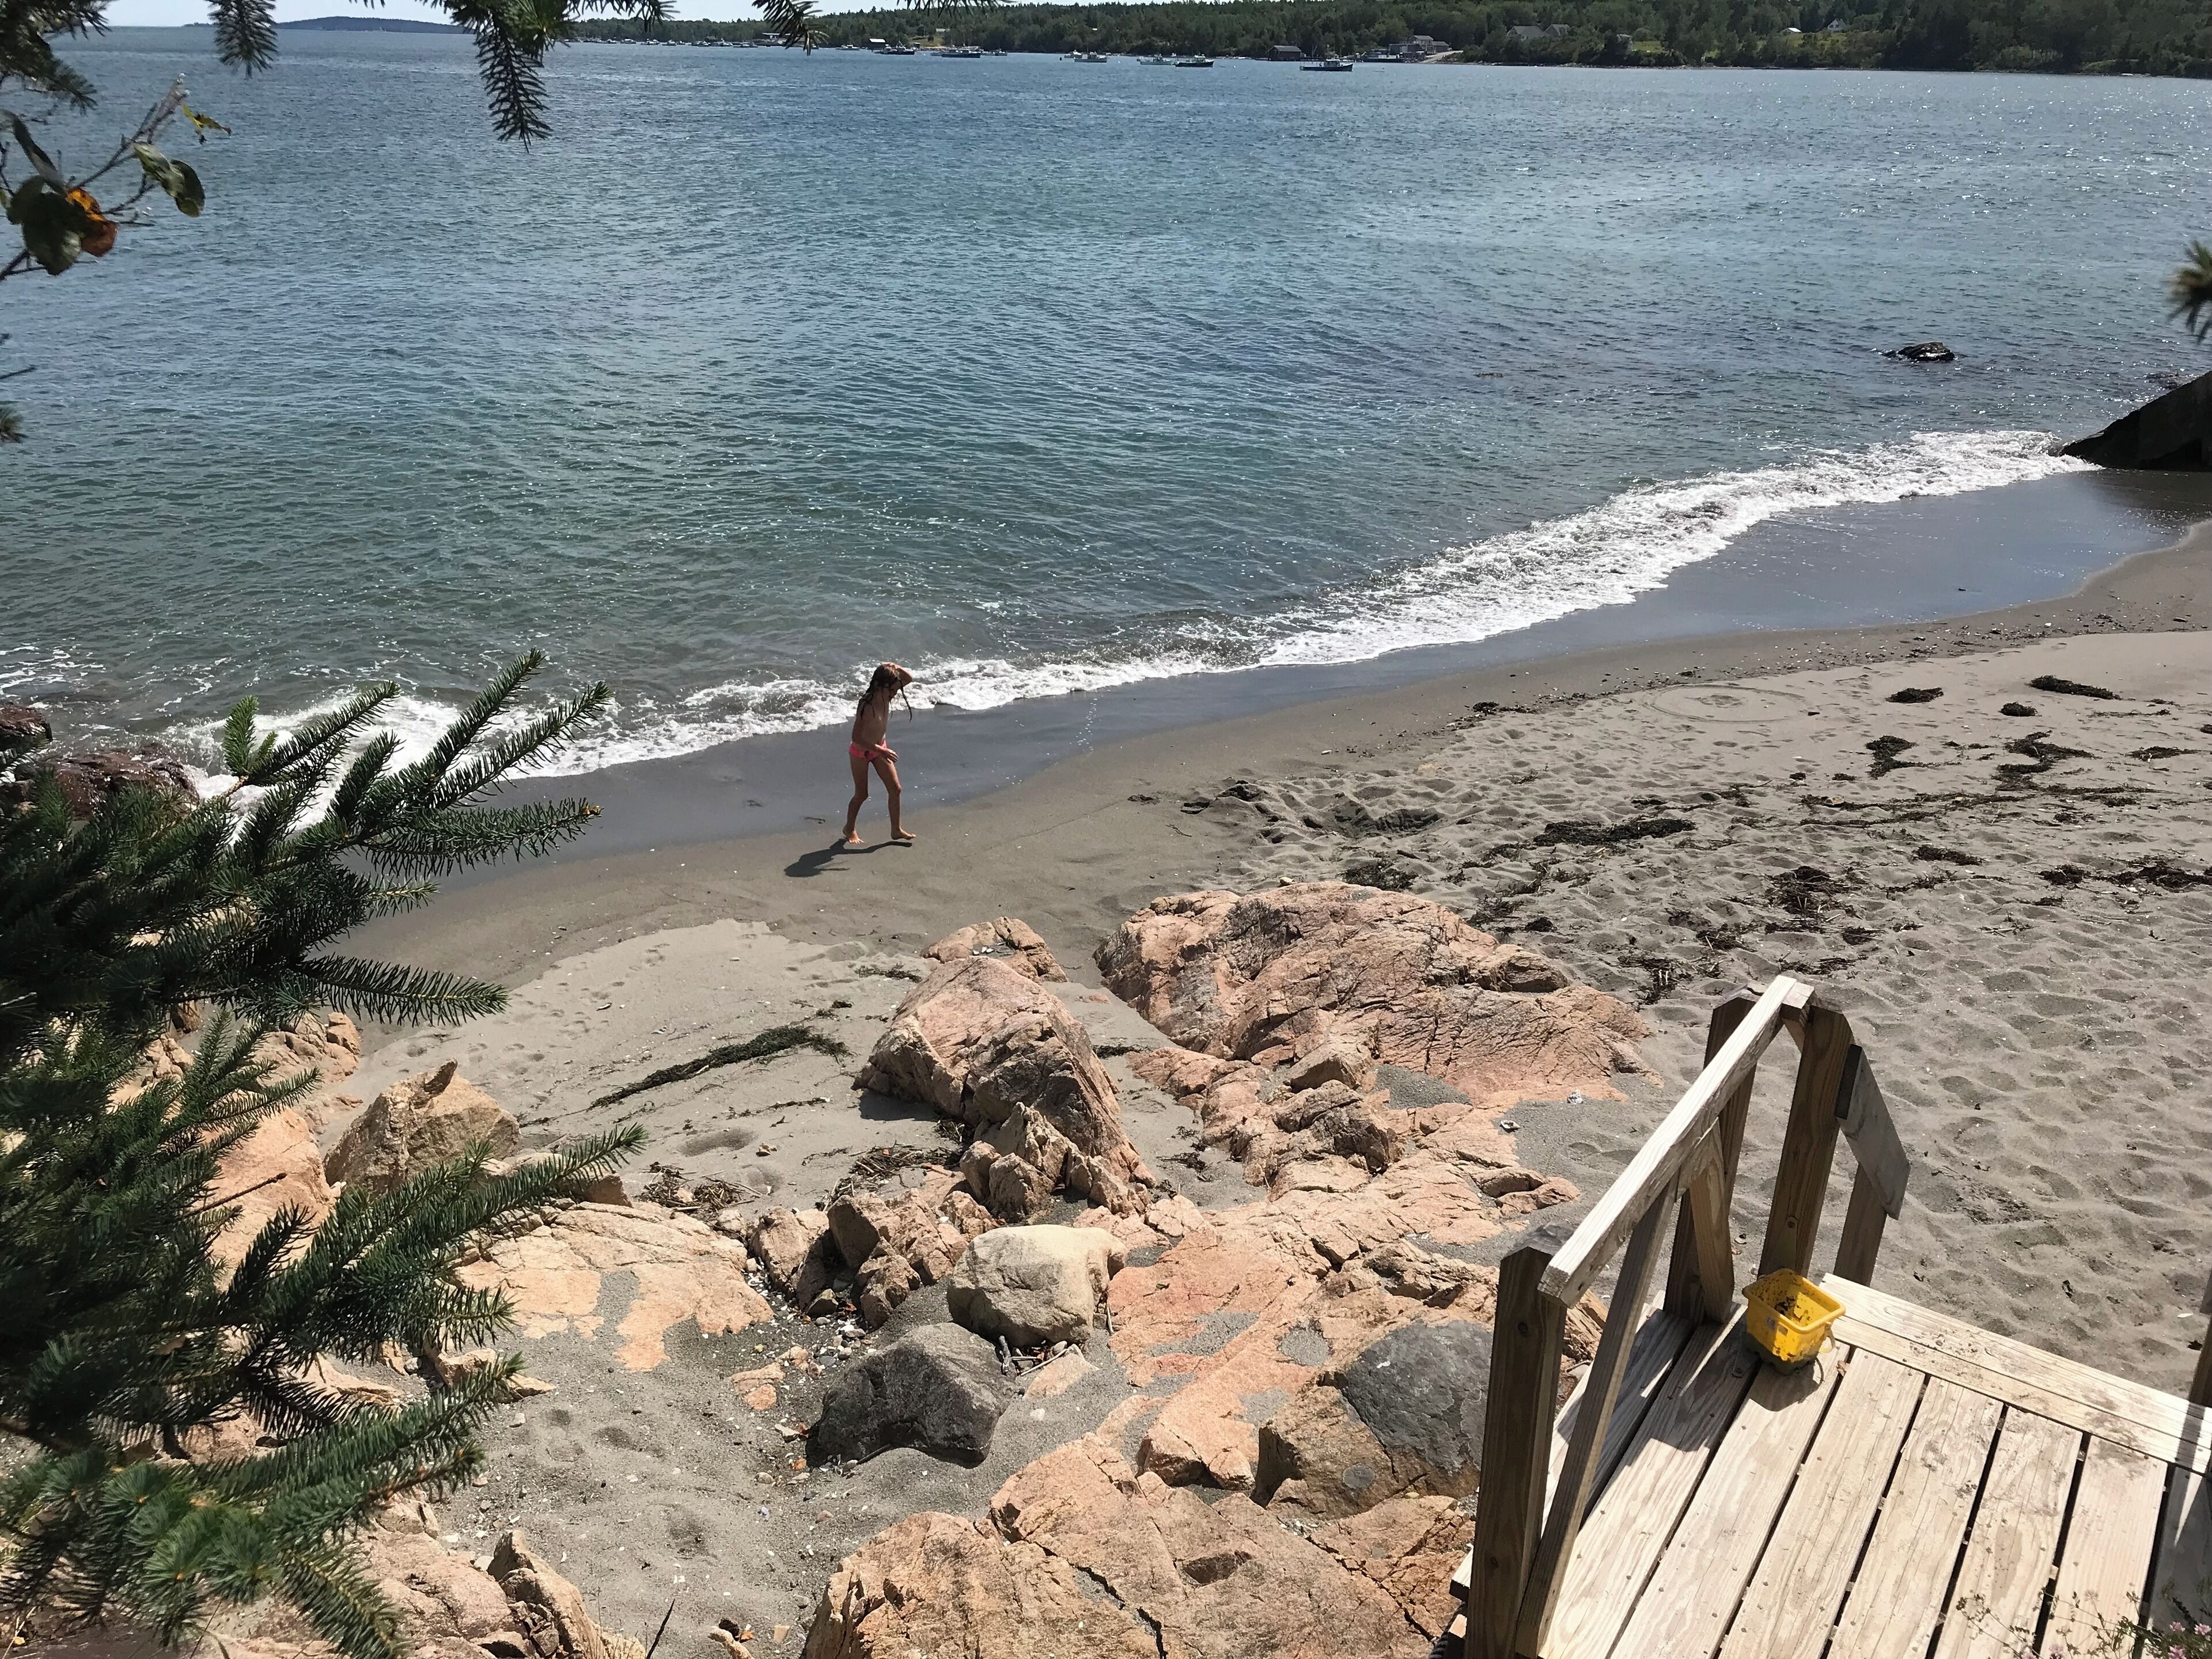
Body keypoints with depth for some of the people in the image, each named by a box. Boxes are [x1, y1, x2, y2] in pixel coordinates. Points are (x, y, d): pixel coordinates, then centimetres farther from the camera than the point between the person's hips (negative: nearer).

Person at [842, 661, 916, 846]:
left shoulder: (885, 696, -11)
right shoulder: (867, 706, -33)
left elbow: (909, 679, 0)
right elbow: (856, 738, -31)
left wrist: (896, 669, -20)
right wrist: (882, 751, -33)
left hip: (879, 749, 7)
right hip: (861, 752, -7)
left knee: (895, 789, 5)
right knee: (861, 795, 6)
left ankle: (897, 830, 16)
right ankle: (850, 829, 29)